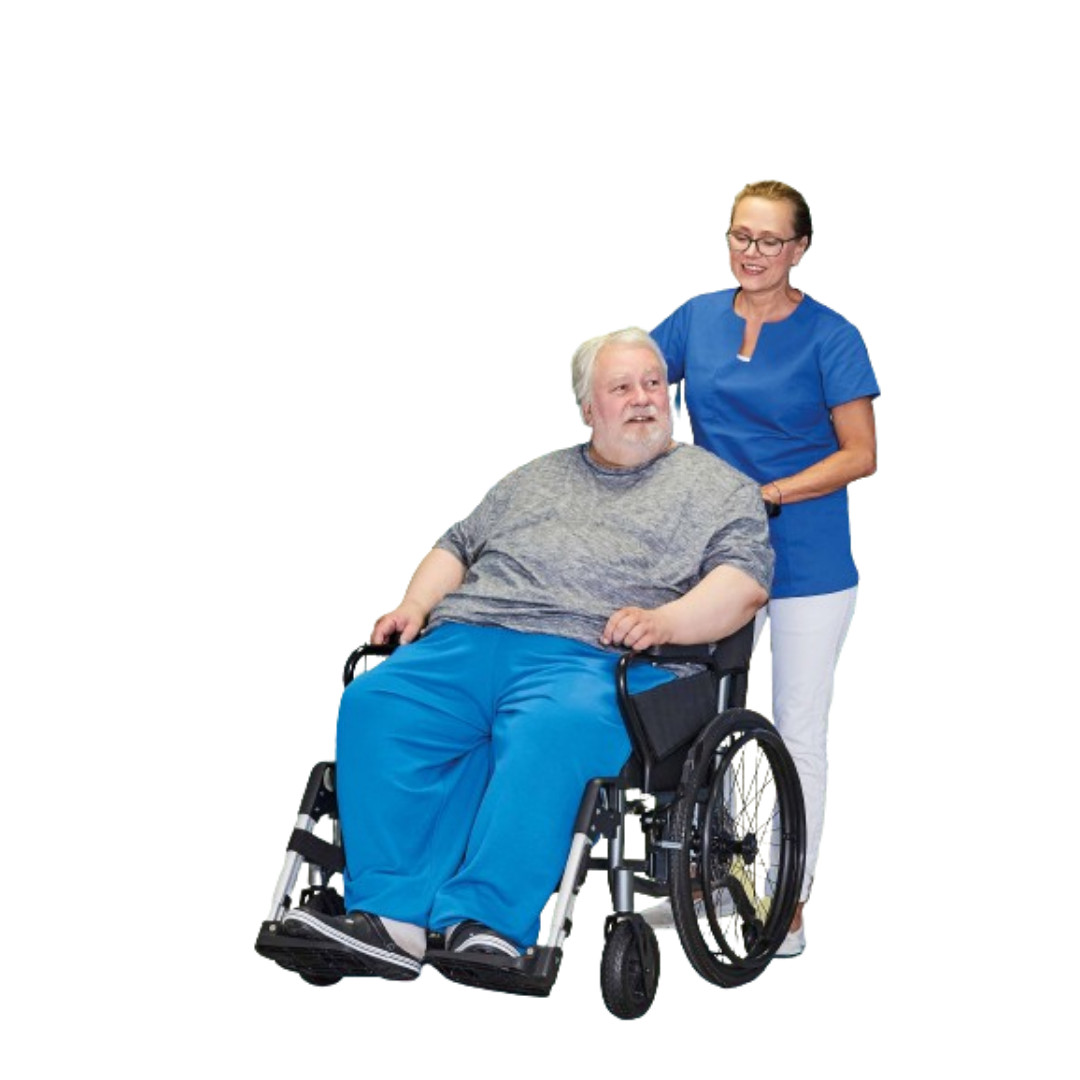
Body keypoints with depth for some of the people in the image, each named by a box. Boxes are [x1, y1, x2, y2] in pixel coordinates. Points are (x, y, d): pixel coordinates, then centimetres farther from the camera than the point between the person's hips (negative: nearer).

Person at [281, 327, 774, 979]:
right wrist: (416, 604, 13)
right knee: (377, 706, -25)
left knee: (551, 732, -39)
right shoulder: (536, 478, 34)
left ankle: (486, 922, -42)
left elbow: (746, 577, 3)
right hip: (469, 638, 5)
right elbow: (459, 545, 34)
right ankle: (394, 917, -31)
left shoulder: (716, 485, 18)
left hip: (592, 655, -4)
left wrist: (664, 621, -16)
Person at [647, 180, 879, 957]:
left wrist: (768, 493, -19)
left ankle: (791, 905, 16)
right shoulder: (699, 318, 3)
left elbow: (860, 454, -11)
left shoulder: (830, 336, -8)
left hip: (807, 560, -4)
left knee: (798, 732, 5)